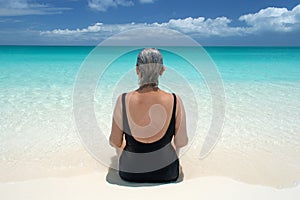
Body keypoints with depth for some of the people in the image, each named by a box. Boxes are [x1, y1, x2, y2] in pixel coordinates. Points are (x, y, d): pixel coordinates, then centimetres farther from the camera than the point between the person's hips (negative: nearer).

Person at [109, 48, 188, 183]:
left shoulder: (123, 101, -21)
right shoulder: (174, 101, -21)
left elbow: (115, 142, -10)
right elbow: (182, 142, -9)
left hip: (129, 173, 0)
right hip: (166, 173, 1)